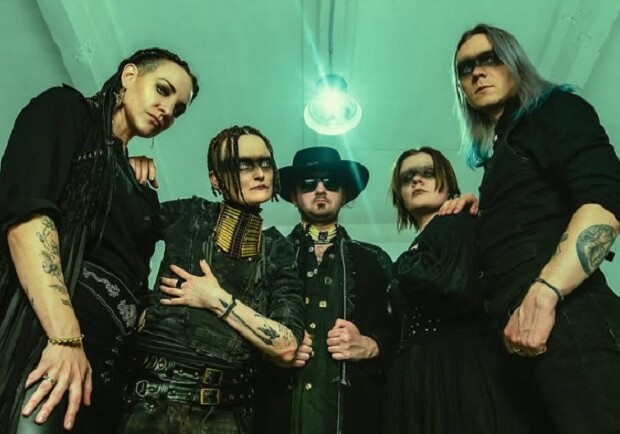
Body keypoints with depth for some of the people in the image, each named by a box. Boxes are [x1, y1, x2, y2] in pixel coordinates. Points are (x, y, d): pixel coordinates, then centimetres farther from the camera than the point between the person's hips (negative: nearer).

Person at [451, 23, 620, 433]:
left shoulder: (557, 111, 6)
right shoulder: (500, 149, 27)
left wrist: (544, 296, -22)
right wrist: (477, 214, 11)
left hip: (563, 314, -8)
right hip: (515, 330, 8)